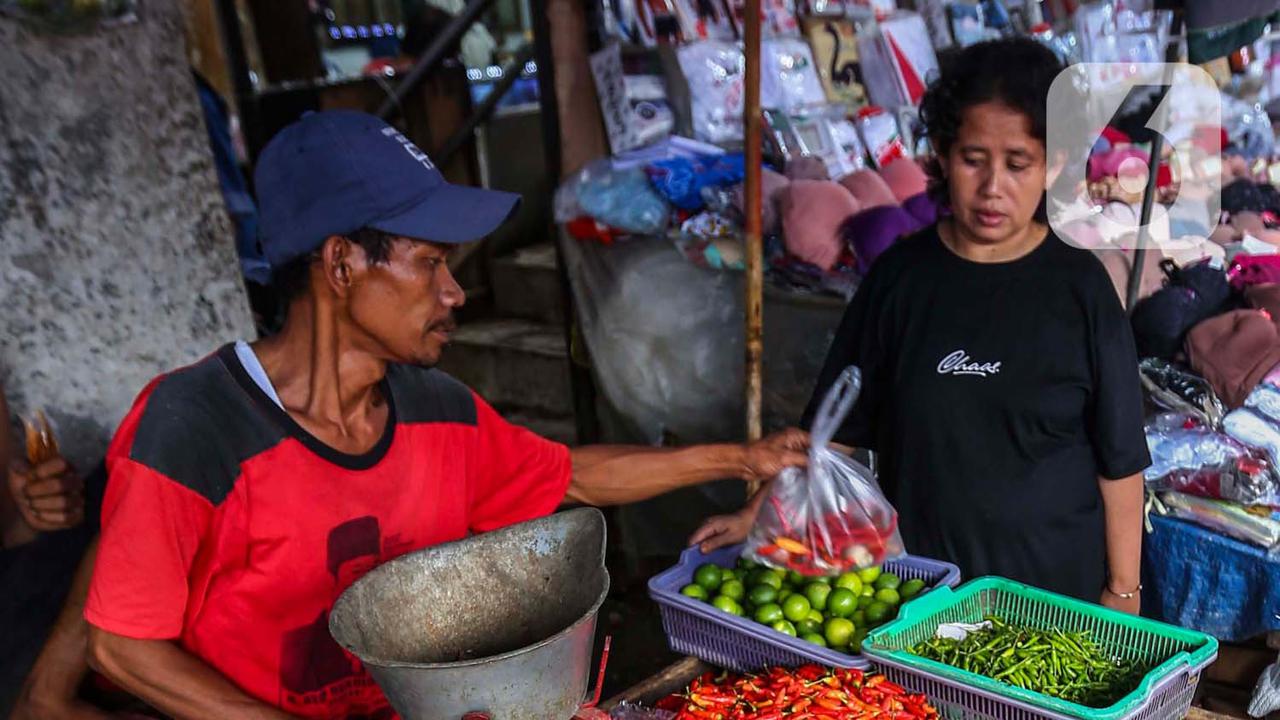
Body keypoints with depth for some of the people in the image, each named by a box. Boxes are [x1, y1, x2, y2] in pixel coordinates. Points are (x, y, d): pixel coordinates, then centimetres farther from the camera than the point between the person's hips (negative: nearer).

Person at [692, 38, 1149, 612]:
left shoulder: (1078, 285, -8)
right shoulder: (901, 275, -3)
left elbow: (1119, 460, -4)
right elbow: (836, 424, 2)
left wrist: (1122, 590, -3)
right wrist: (755, 515, -3)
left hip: (1055, 586, -1)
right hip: (916, 577, 2)